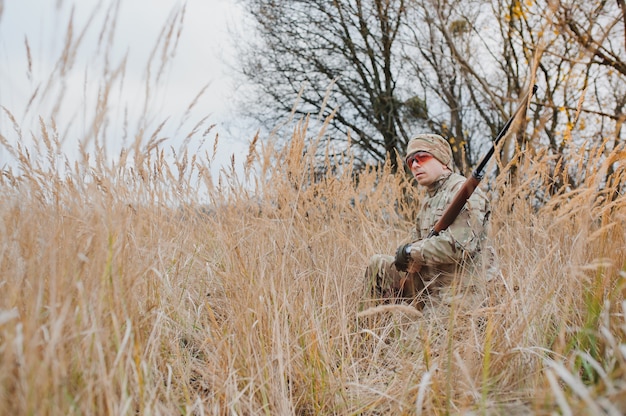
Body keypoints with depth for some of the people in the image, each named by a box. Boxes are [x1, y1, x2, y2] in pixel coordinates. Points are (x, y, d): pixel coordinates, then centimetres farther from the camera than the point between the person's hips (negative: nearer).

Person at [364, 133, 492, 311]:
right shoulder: (429, 199, 16)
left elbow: (458, 245, -27)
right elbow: (416, 239, 18)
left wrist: (410, 252, -16)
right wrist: (405, 253, -7)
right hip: (426, 281, 9)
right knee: (377, 264, 6)